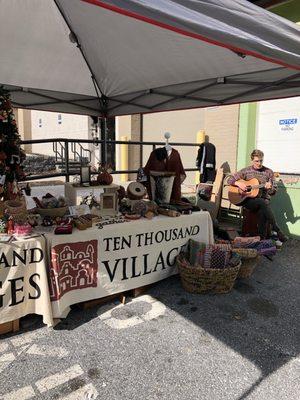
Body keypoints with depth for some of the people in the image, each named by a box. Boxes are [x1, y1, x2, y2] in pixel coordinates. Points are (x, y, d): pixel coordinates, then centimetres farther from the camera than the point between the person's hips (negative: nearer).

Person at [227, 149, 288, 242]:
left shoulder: (268, 172, 7)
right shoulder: (246, 171, 7)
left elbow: (273, 192, 7)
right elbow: (230, 180, 7)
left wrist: (269, 188, -17)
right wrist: (239, 183, -13)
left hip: (263, 199, 1)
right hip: (248, 200, -1)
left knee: (262, 210, -36)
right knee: (262, 203, -34)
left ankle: (262, 237, -29)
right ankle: (277, 230, -29)